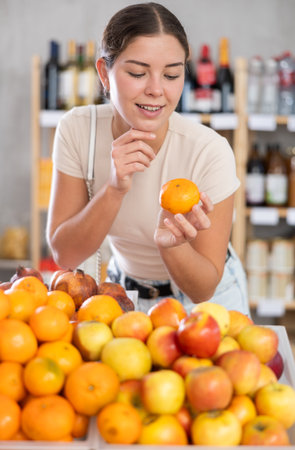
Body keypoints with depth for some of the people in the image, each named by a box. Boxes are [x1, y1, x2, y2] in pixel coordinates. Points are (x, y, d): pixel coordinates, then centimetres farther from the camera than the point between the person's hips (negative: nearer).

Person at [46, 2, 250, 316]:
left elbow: (203, 290, -18)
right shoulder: (76, 130, -16)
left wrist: (171, 243, -38)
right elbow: (65, 255, -17)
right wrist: (115, 188, -30)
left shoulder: (209, 153, -24)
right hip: (124, 288, 2)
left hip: (206, 301, -1)